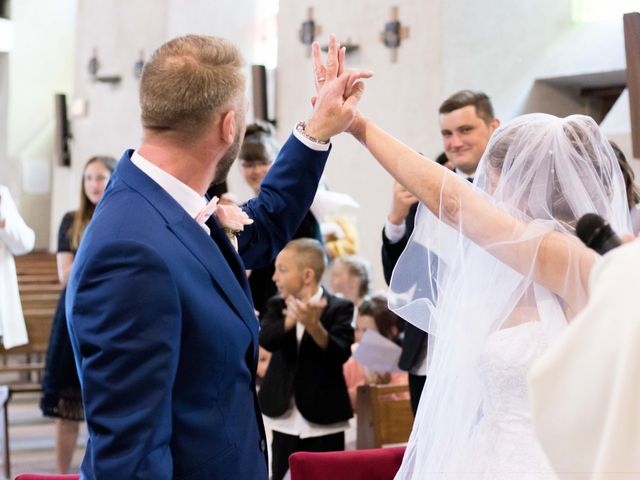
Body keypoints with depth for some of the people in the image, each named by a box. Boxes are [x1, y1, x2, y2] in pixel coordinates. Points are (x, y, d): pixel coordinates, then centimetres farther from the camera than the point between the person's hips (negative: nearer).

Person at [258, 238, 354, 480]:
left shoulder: (339, 308, -9)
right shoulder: (278, 305, 3)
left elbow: (341, 353, -23)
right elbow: (266, 339, -17)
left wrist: (313, 325, -41)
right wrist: (292, 319, -36)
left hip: (323, 421, -4)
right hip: (286, 421, 4)